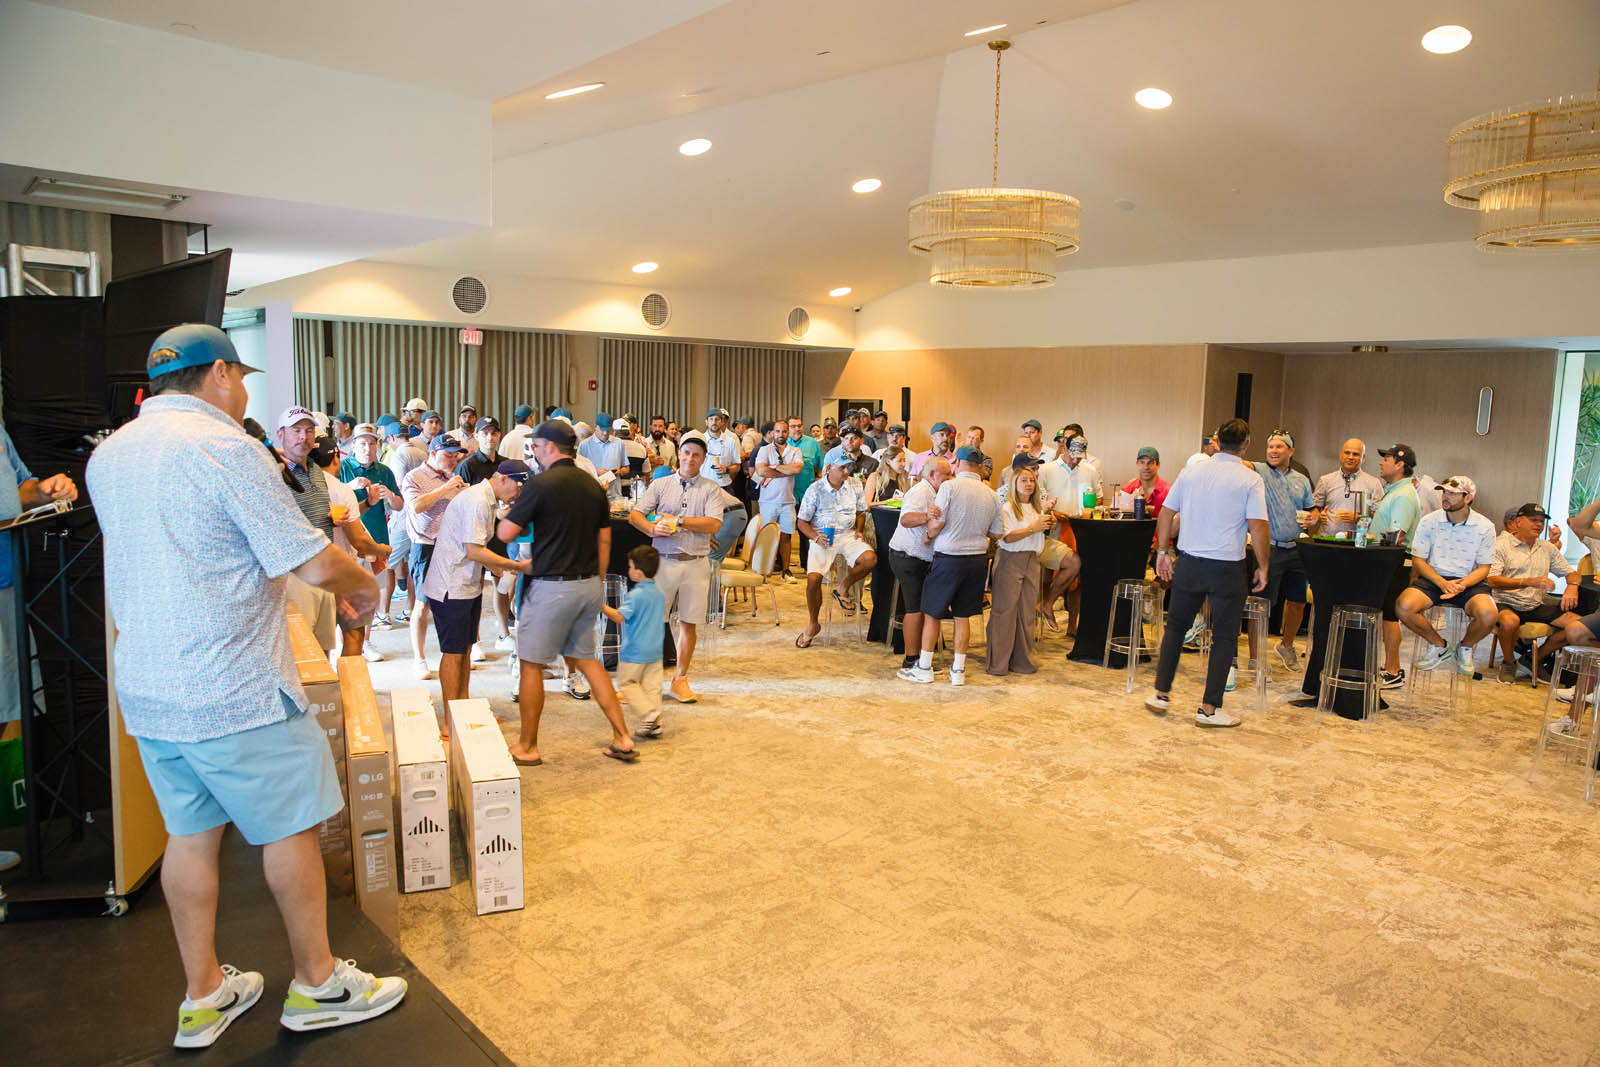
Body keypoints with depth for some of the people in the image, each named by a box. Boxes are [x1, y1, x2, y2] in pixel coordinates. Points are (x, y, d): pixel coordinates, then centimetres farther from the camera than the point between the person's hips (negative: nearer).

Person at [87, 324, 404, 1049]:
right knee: (290, 828, 7)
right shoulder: (226, 448, -16)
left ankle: (203, 996, 29)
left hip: (146, 689, 8)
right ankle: (317, 985, 20)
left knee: (190, 833, 17)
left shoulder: (106, 456, 9)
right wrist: (364, 587, 1)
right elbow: (314, 562, -19)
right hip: (234, 691, -8)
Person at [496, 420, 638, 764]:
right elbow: (604, 539, 12)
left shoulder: (540, 484, -13)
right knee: (585, 658, 18)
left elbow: (505, 534, -11)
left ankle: (527, 746, 18)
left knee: (531, 663, 8)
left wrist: (510, 512, 10)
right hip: (589, 586, 7)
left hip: (553, 587, -7)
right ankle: (622, 739, 15)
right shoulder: (593, 485, 8)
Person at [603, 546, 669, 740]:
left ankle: (648, 713, -6)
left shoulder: (635, 595, -17)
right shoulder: (660, 593, 7)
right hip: (655, 650, 7)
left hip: (635, 651, -7)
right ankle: (654, 725, 10)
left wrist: (601, 606, -13)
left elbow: (619, 617, -21)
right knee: (652, 686, 10)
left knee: (626, 683, 7)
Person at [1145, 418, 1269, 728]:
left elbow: (1166, 513, 7)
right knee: (1224, 637, 6)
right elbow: (1258, 527, -13)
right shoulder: (1250, 479, -7)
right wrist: (1263, 566, -3)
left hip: (1188, 563, 4)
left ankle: (1161, 694, 20)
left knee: (1175, 627, 17)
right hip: (1227, 567, -3)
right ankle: (1209, 708, 8)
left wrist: (1162, 552, 15)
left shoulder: (1191, 472, 4)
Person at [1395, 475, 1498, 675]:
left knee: (1487, 614, -31)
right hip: (1433, 578, 1)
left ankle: (1465, 647, 6)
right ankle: (1439, 645, 3)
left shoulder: (1484, 527, -1)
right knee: (1403, 607, -28)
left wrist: (1462, 584, -20)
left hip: (1468, 581, -1)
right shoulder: (1429, 521, 0)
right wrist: (1442, 583, -16)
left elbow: (1483, 568, 1)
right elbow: (1418, 560, 0)